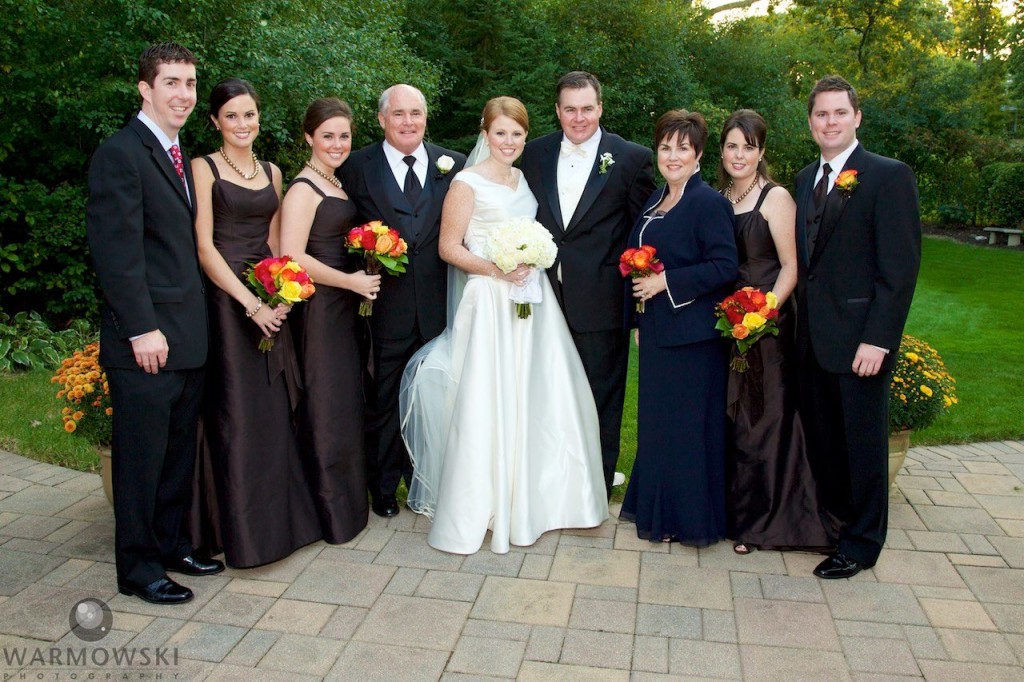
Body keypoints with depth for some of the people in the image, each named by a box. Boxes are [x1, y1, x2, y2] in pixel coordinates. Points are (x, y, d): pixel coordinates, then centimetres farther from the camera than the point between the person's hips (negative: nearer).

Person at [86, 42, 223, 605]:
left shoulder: (182, 158, 16)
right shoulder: (120, 153, -10)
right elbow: (116, 250, -17)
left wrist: (193, 324, 12)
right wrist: (141, 329, -19)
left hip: (188, 338, 8)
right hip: (145, 341, -8)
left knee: (179, 452, 17)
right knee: (141, 457, 4)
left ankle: (170, 543, 32)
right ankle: (138, 565, 19)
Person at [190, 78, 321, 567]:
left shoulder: (272, 172, 14)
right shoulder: (204, 168, -3)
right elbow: (204, 246, -10)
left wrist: (280, 297, -3)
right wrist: (250, 303, -17)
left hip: (271, 302, 5)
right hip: (226, 301, -5)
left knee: (275, 411, 10)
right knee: (236, 413, -1)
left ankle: (281, 518, 26)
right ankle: (243, 531, 12)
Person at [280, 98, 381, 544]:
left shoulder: (337, 184, 15)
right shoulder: (304, 189, -13)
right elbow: (292, 257, -22)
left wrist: (363, 278, 6)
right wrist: (351, 281, -16)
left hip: (344, 306, 9)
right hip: (319, 309, -9)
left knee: (346, 403, 15)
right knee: (326, 408, 0)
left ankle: (346, 502, 30)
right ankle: (331, 512, 15)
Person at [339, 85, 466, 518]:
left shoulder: (454, 165, 5)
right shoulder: (357, 168, 0)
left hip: (440, 305, 2)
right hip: (386, 304, -1)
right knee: (384, 401, 12)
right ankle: (383, 488, 30)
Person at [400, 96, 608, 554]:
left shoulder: (526, 181, 15)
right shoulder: (467, 183, -5)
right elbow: (449, 247, -8)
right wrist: (495, 268, -21)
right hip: (488, 302, -6)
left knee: (540, 399, 7)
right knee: (487, 403, -4)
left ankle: (535, 497, 25)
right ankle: (479, 507, 10)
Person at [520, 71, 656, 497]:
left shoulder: (632, 158, -4)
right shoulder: (535, 154, 6)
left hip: (601, 302, -3)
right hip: (546, 297, 3)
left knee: (601, 397, 10)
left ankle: (597, 485, 28)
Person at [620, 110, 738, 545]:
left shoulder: (709, 203, -11)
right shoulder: (653, 203, 14)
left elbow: (724, 267, -19)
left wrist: (665, 282, -20)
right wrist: (639, 321, 16)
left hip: (693, 335, -8)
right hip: (656, 333, 8)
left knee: (690, 427, 1)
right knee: (656, 423, 14)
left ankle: (693, 520, 17)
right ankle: (658, 513, 28)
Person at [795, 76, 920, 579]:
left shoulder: (889, 176, -8)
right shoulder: (806, 179, 13)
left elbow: (901, 267, -13)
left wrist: (878, 339, -18)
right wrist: (800, 320, 5)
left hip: (859, 337, -6)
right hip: (812, 338, 6)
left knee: (863, 442, 7)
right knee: (820, 438, 15)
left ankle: (861, 543, 24)